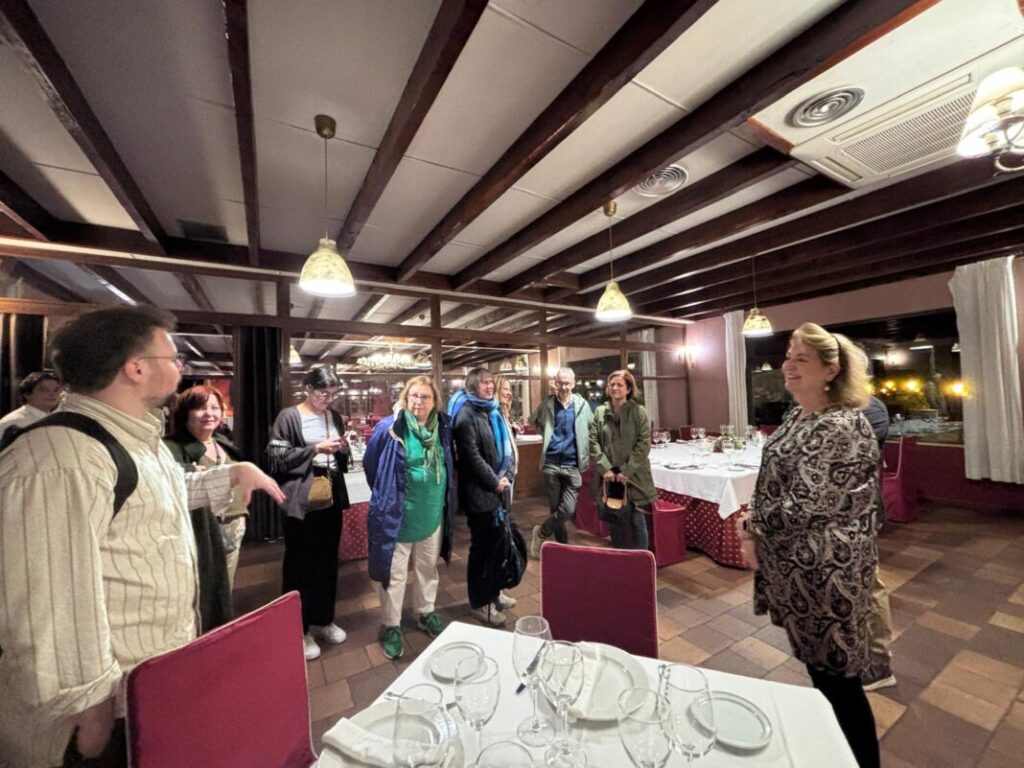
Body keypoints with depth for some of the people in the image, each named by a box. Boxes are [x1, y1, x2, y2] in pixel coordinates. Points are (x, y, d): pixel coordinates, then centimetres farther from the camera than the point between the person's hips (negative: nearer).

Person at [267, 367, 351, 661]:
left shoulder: (334, 416, 9)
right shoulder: (289, 417, -7)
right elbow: (277, 457, -12)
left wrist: (342, 449, -6)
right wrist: (316, 449, -20)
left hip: (332, 497, 5)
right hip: (301, 500, -5)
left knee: (328, 560, 15)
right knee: (300, 563, 7)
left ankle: (323, 620, 33)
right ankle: (299, 629, 25)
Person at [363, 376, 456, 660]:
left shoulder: (443, 427, -3)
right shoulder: (390, 428, -16)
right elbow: (371, 465, -4)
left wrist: (443, 499, 11)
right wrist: (386, 495, 3)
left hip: (432, 513, 5)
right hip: (398, 515, -4)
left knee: (428, 568, 21)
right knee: (395, 574, 11)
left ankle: (426, 613, 43)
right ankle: (390, 626, 32)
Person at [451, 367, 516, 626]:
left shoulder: (492, 411, 13)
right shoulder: (466, 414, -12)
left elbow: (506, 446, 13)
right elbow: (472, 456, -18)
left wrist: (507, 476, 0)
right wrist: (494, 482, -12)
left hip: (497, 489, 8)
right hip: (479, 492, -7)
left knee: (495, 543, 16)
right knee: (481, 547, 4)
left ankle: (492, 592, 34)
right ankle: (479, 603, 21)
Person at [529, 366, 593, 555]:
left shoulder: (582, 404, 1)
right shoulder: (547, 404, 0)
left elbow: (592, 428, 14)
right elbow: (534, 421, 18)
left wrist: (583, 449, 4)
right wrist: (547, 435, 6)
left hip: (573, 465, 0)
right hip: (551, 463, 0)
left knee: (567, 510, -5)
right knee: (555, 508, 8)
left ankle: (541, 533, 20)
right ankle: (563, 544, 30)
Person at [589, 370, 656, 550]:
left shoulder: (639, 412, -2)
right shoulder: (599, 412, 5)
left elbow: (644, 444, -8)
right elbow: (593, 442, 0)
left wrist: (625, 471, -13)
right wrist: (606, 469, -10)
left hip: (633, 477, -2)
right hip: (608, 476, 3)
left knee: (636, 521, 5)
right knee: (614, 521, 13)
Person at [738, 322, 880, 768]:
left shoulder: (842, 428, -22)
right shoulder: (797, 417, 6)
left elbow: (808, 506, -24)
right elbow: (776, 482, 14)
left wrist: (754, 523, -11)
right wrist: (757, 519, 1)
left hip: (826, 569, -9)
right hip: (795, 563, 9)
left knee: (837, 674, 10)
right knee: (815, 663, 26)